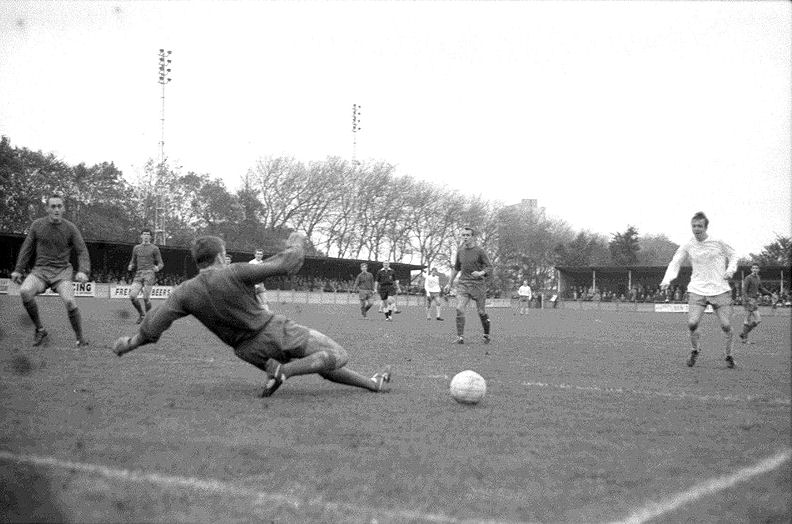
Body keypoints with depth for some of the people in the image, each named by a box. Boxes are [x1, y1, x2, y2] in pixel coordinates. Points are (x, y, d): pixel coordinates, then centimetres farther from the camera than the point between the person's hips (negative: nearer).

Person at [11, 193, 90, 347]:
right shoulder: (37, 225, 4)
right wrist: (18, 270, 9)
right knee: (25, 292, -30)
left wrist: (83, 271, -18)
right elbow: (27, 248, 14)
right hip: (40, 271, 2)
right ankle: (40, 330, -11)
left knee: (69, 301, -29)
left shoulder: (70, 228, -2)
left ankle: (80, 339, -9)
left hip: (62, 272, -2)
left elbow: (82, 252, -1)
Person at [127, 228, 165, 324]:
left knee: (146, 298, -12)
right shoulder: (136, 248, 17)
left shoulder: (154, 248, 6)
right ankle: (140, 313, 10)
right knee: (132, 296, -12)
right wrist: (130, 267, 0)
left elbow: (160, 264, 7)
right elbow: (133, 262, 24)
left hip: (149, 274, -4)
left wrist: (158, 268, -17)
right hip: (138, 275, 4)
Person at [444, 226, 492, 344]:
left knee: (481, 312, 2)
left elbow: (489, 267, -2)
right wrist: (450, 283, 22)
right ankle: (460, 337, -12)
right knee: (459, 309, -15)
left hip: (478, 284, -3)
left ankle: (487, 335, 23)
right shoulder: (460, 251, 8)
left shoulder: (479, 251, -5)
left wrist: (481, 273, -21)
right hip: (463, 284, 3)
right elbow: (456, 268, 21)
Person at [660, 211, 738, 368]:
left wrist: (730, 270, -6)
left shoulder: (718, 242, -3)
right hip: (697, 290, 1)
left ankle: (729, 356, 18)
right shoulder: (687, 246, 1)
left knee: (726, 325, -6)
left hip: (720, 290, -1)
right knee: (692, 323, -14)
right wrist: (666, 281, -9)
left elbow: (732, 257, 12)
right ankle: (695, 350, 14)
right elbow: (675, 263, 7)